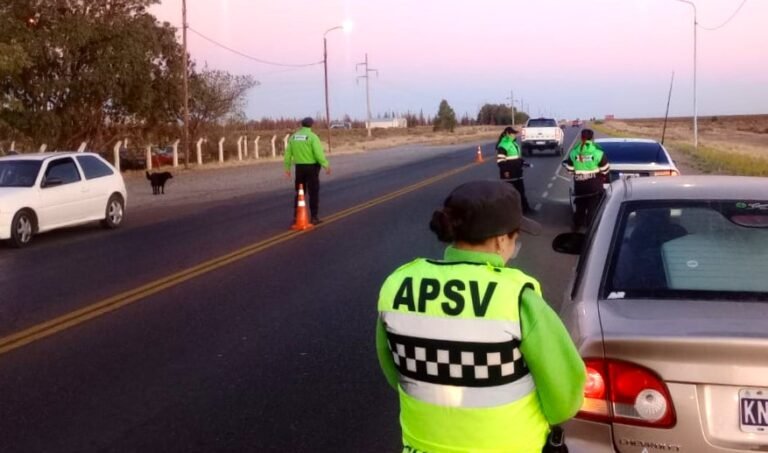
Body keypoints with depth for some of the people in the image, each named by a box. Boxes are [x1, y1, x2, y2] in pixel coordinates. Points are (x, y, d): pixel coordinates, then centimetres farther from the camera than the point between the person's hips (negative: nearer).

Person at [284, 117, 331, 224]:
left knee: (299, 193, 14)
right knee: (313, 193, 3)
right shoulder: (312, 136, -11)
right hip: (311, 167, -5)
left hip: (299, 167, 5)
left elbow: (288, 153, 5)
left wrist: (287, 168, 12)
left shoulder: (293, 137, 5)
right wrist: (326, 165, -12)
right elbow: (318, 153, -18)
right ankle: (314, 217, 4)